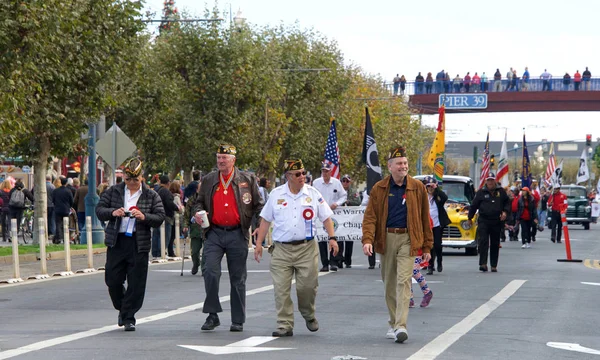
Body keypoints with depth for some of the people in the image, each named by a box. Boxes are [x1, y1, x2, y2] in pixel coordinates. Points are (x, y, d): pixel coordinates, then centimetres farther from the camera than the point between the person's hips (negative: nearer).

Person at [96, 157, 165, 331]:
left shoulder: (151, 196, 6)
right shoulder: (113, 191, 9)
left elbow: (160, 217, 0)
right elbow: (99, 210, 5)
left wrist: (144, 217, -18)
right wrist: (112, 212, -15)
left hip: (139, 244, -1)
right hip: (116, 242, 1)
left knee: (136, 283, -3)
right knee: (113, 280, 2)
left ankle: (128, 317, 7)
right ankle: (122, 308, 28)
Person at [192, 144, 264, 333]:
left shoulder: (247, 179, 4)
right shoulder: (208, 180, 10)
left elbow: (258, 205, 7)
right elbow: (200, 202, 20)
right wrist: (197, 213, -2)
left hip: (237, 235, -1)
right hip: (214, 234, 1)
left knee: (238, 279, 5)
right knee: (210, 272, -15)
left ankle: (238, 321, 13)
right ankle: (212, 315, -4)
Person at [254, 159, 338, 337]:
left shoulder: (313, 194, 5)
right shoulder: (276, 194, 6)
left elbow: (326, 217, 9)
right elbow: (265, 220, 11)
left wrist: (332, 238, -2)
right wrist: (259, 243, 7)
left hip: (306, 248, 0)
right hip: (281, 249, 1)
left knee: (307, 286, -3)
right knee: (281, 289, -5)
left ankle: (309, 316, 25)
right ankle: (285, 325, 0)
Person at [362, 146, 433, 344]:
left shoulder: (417, 188, 2)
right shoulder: (379, 189, 3)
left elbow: (424, 218, 6)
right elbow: (370, 216, 0)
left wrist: (427, 246, 5)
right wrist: (367, 239, -16)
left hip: (408, 239, -2)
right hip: (387, 239, 2)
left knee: (404, 281, -14)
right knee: (389, 283, 10)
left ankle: (401, 326, -19)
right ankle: (393, 323, 23)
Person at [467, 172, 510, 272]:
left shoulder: (501, 192, 8)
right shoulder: (481, 192, 4)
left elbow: (507, 203, 16)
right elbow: (473, 205, 9)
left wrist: (505, 212, -2)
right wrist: (470, 218, 11)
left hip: (496, 222, 2)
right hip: (483, 221, -2)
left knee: (495, 244, 7)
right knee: (483, 241, -15)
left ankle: (494, 265, 14)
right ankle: (483, 263, -18)